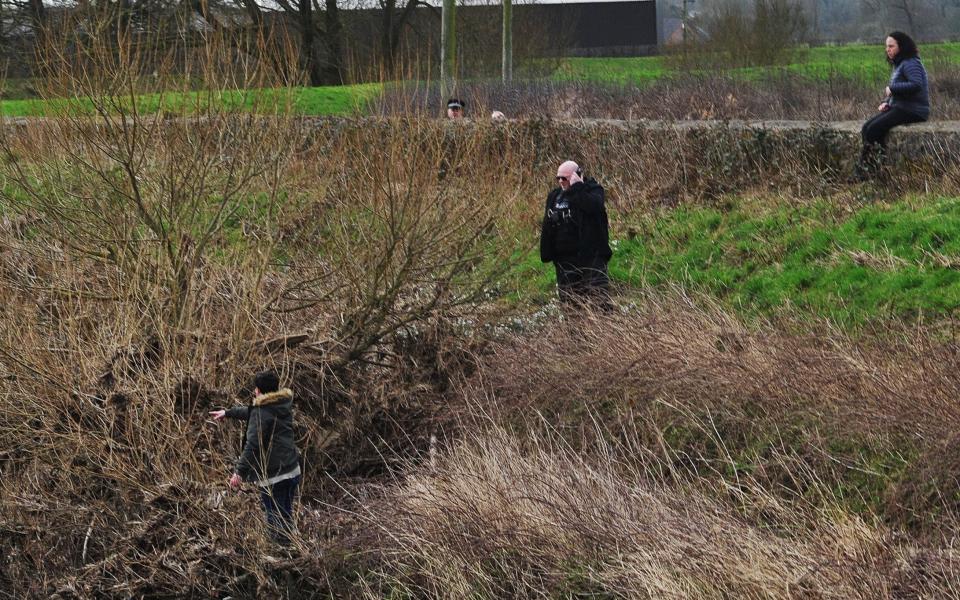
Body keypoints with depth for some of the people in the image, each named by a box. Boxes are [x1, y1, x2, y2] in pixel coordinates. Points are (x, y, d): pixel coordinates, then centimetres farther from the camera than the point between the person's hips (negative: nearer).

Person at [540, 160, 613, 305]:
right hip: (564, 257, 6)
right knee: (567, 296, 11)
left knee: (597, 295, -10)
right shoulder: (554, 196, 13)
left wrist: (577, 187, -23)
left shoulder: (593, 190, -5)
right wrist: (546, 253, 10)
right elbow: (547, 227, 16)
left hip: (591, 254, -6)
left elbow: (594, 206, -31)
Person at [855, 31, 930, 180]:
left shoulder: (910, 63, -13)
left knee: (874, 129, -20)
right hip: (899, 107, 10)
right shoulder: (898, 64, 18)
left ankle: (869, 172, -13)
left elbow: (916, 85, -28)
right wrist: (886, 102, 2)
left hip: (913, 110, -10)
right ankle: (862, 171, -11)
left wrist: (892, 89, -19)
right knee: (866, 128, -5)